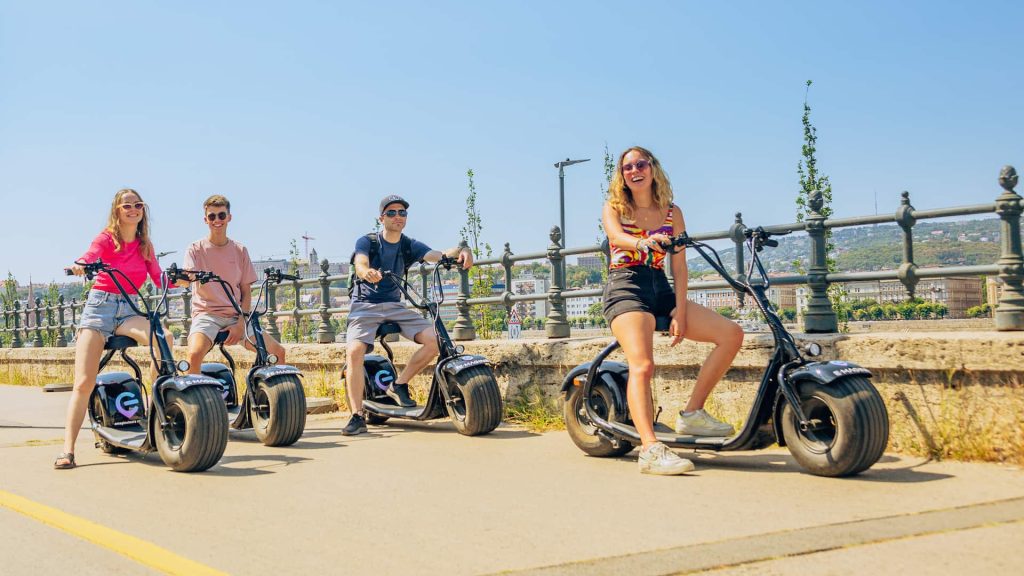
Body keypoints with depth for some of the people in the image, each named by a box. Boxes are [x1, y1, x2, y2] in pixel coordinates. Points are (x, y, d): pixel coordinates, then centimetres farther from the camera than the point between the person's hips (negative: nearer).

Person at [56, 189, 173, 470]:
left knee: (165, 337, -29)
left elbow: (160, 280, 6)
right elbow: (90, 256, -23)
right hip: (100, 305, -3)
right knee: (84, 382, -11)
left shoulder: (145, 245, 11)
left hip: (128, 310, 3)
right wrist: (79, 266, -46)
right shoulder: (106, 238, -2)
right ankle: (67, 450, -9)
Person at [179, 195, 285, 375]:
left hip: (236, 316, 3)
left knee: (277, 351, -10)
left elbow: (246, 291, 8)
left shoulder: (240, 251, 10)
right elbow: (186, 278, -14)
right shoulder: (196, 249, 3)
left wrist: (241, 324, -6)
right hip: (206, 314, -3)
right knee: (194, 354, -33)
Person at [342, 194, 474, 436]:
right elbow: (360, 264, -22)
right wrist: (367, 272, -47)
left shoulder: (410, 246, 8)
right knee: (354, 350, -28)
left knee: (435, 339, -17)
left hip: (395, 306, 4)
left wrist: (460, 251, -30)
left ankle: (399, 385, 0)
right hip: (365, 306, -3)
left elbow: (438, 255, -8)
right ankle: (357, 416, -22)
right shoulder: (367, 242, -1)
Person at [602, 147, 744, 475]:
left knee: (732, 334, -11)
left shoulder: (672, 213, 14)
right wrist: (643, 242, -40)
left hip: (661, 290, 4)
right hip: (626, 288, -4)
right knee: (642, 365, -28)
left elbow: (679, 266, 6)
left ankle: (692, 414, -5)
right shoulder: (613, 208, 8)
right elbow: (616, 236, -16)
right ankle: (650, 449, -39)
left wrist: (680, 312, -6)